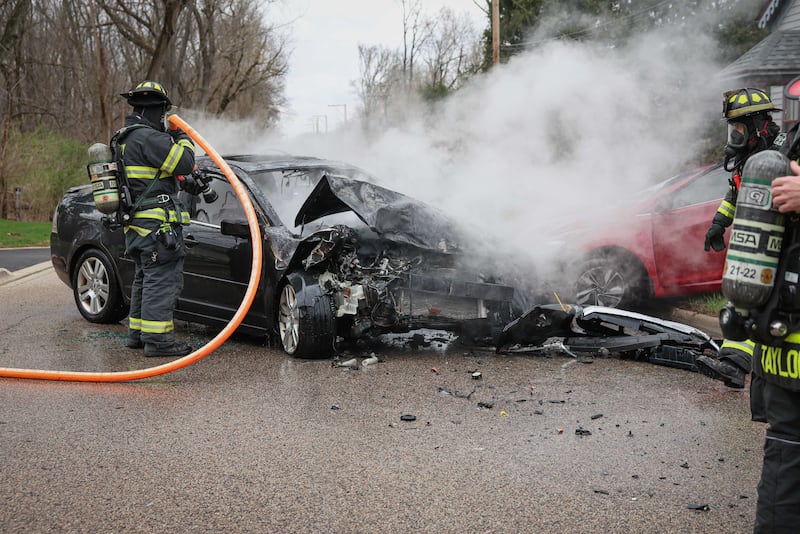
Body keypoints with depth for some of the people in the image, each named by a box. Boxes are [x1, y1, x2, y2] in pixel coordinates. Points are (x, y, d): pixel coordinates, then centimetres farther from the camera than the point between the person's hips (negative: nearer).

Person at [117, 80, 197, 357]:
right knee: (162, 280, -9)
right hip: (158, 222, -10)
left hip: (136, 225, 10)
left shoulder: (125, 139, 18)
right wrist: (184, 139, 0)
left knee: (145, 278, 19)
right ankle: (157, 339, -10)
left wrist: (170, 139, 24)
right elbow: (184, 163, -18)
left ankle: (137, 333, 25)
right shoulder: (148, 137, -15)